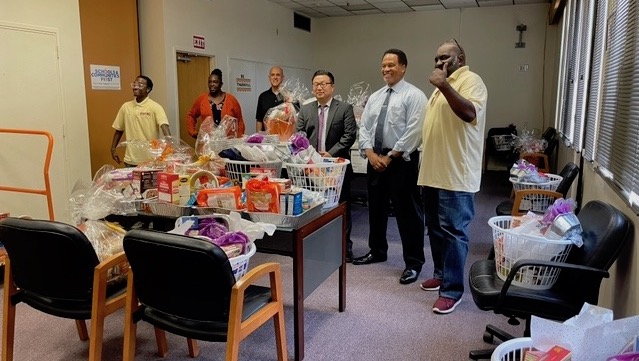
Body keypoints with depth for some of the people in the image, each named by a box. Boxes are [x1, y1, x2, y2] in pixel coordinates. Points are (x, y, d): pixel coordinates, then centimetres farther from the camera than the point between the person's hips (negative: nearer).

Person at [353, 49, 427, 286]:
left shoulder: (414, 95, -7)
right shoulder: (374, 97, 13)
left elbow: (413, 132, -16)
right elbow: (363, 127, 8)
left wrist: (390, 157, -16)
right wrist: (370, 154, -8)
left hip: (401, 160, -7)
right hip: (374, 158, 7)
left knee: (407, 212, -1)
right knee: (376, 208, 16)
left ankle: (413, 263, 11)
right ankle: (377, 251, 33)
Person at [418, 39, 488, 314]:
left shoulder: (470, 80, -8)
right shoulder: (443, 85, 21)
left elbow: (470, 112, -27)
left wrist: (444, 85, -28)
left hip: (455, 174, -10)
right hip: (433, 172, 10)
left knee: (453, 232, -5)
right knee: (436, 229, 16)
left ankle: (452, 290, 3)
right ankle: (441, 274, 31)